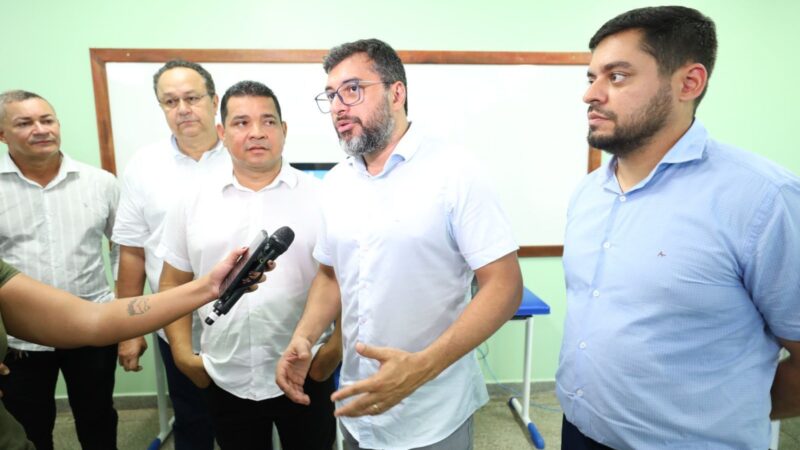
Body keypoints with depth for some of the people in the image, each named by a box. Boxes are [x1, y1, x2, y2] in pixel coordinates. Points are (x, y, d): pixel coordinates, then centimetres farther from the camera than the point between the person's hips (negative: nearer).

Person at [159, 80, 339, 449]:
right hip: (226, 381, 2)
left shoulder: (320, 196, -6)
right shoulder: (193, 204, 1)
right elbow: (174, 283, 8)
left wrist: (337, 347, -10)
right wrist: (183, 353, 2)